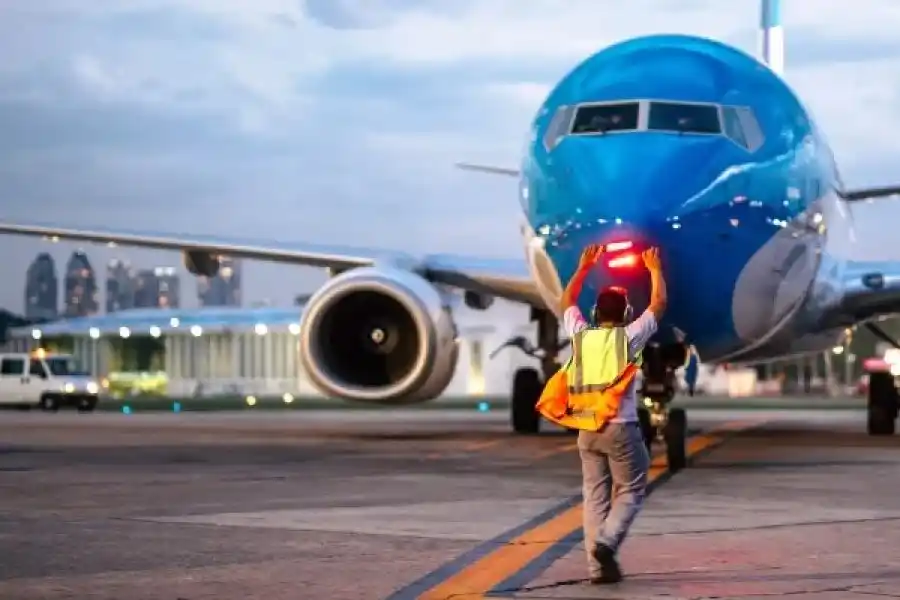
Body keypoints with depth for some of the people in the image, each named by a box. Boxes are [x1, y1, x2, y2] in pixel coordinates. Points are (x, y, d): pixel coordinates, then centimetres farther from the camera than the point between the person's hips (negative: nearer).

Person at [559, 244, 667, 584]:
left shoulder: (580, 335, 6)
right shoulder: (628, 336, -4)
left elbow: (567, 302, 24)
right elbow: (659, 304, 7)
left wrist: (584, 267, 31)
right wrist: (655, 270, 20)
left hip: (587, 429, 4)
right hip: (620, 427, -4)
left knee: (595, 496, 6)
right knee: (630, 491, 5)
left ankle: (597, 566, 1)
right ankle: (606, 542, -18)